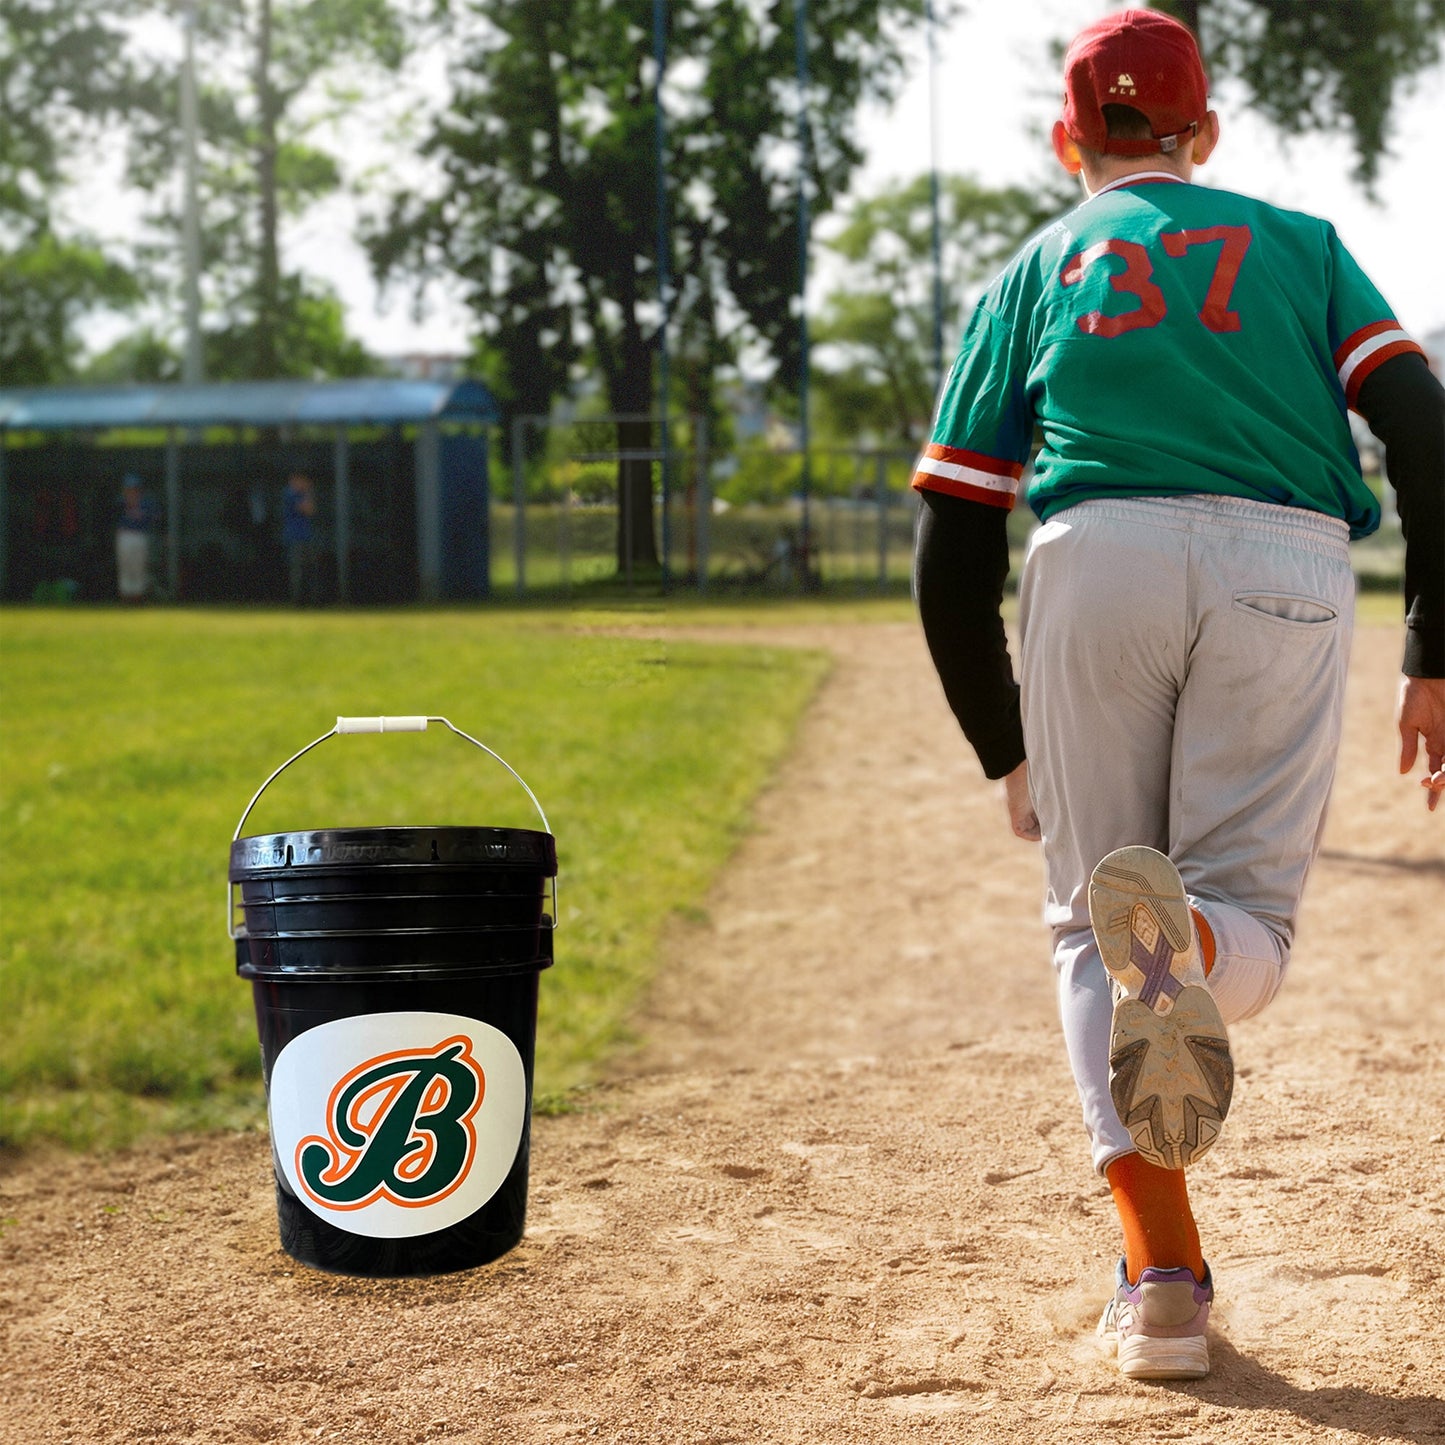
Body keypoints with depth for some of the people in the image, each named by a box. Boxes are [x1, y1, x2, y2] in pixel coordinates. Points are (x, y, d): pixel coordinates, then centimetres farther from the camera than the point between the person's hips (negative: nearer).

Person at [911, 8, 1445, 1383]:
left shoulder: (1027, 276, 24)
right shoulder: (1300, 243, 24)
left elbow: (951, 558, 17)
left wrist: (1009, 753, 26)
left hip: (1096, 561, 0)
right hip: (1287, 565, 0)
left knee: (1088, 930, 11)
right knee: (1251, 926, 6)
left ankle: (1162, 1273, -7)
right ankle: (1184, 934, -33)